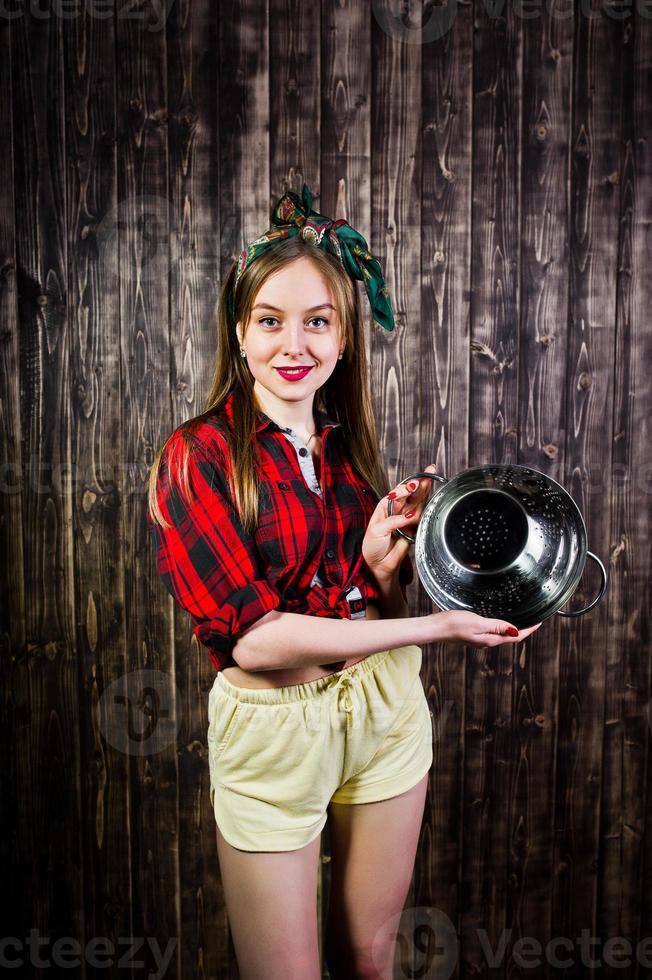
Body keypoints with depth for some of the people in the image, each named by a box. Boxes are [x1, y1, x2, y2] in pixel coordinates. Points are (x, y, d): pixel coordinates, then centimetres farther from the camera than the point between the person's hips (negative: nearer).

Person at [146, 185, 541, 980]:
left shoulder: (349, 446, 3)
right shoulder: (197, 456, -14)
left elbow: (381, 610, 4)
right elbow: (254, 637, -21)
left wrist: (382, 562, -19)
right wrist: (439, 627, -21)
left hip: (385, 708, 5)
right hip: (272, 726, -4)